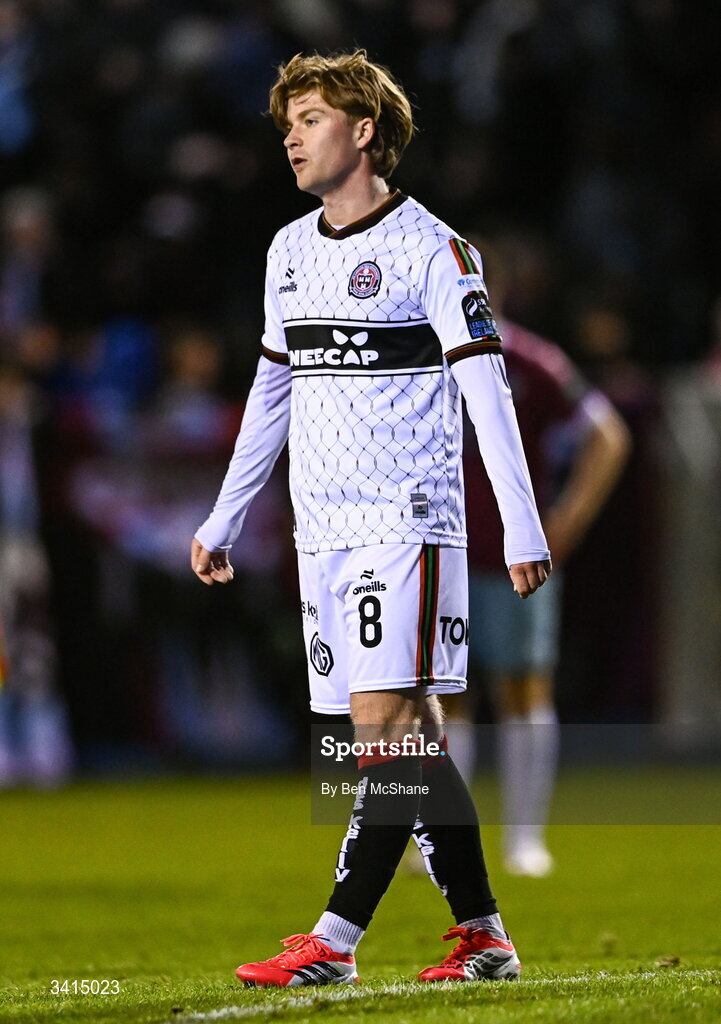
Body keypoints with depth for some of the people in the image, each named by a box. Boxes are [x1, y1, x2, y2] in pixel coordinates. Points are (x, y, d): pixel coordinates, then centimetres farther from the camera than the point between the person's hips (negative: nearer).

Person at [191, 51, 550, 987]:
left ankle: (334, 942, -16)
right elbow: (272, 391, 24)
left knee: (387, 727, -12)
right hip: (323, 528, 7)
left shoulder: (429, 249, -6)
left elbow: (486, 391, -9)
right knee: (410, 736, 6)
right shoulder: (290, 251, 15)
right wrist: (224, 521, 24)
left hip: (407, 523, -7)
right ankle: (482, 936, 10)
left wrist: (523, 530, -14)